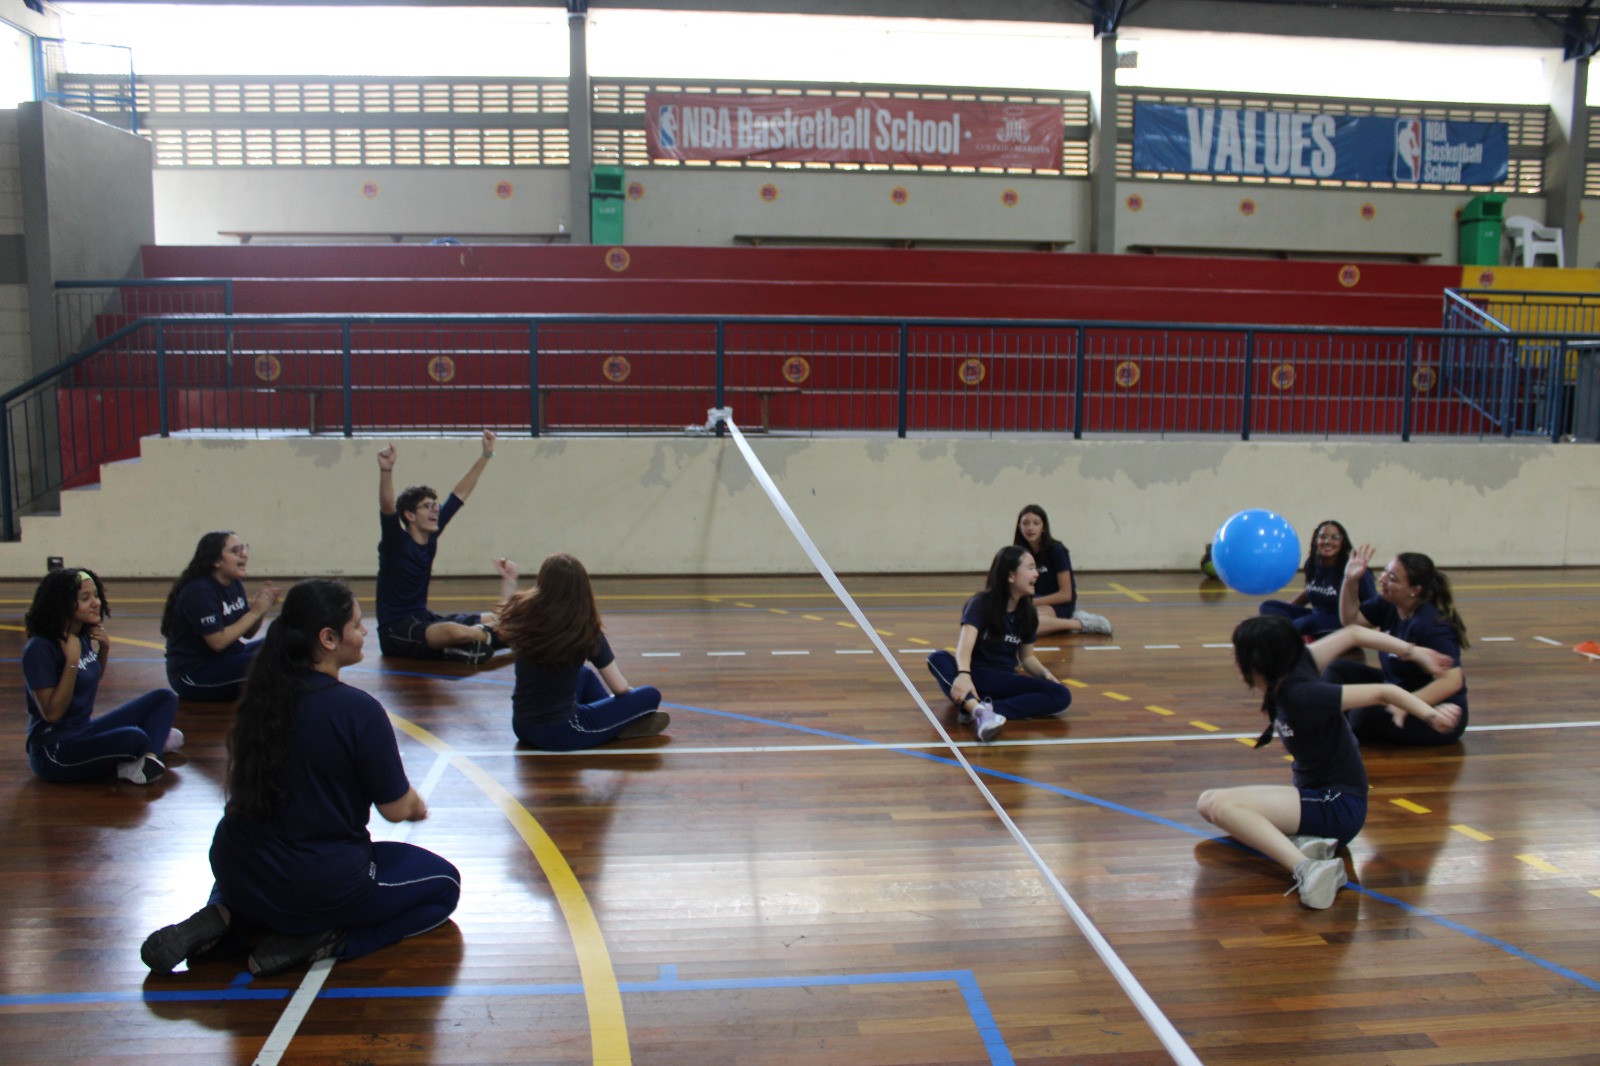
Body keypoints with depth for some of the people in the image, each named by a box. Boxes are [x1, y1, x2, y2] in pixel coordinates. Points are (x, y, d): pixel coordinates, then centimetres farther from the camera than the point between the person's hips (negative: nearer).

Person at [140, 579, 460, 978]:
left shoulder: (260, 696, -2)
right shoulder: (358, 710, -21)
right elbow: (397, 809, -12)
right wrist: (416, 805, 12)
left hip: (237, 874, 6)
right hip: (321, 883, -6)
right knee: (444, 884, 15)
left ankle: (222, 919, 9)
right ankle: (320, 941, -4)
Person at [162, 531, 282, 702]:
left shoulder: (235, 585, 6)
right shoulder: (199, 592, -20)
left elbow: (247, 633, 9)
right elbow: (218, 642, -25)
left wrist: (263, 607, -10)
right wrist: (255, 611, -22)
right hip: (192, 674, -9)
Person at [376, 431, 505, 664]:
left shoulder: (431, 536, 2)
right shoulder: (396, 542, -15)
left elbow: (461, 493, 6)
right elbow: (388, 507, -36)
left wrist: (486, 455, 7)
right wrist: (386, 470, -53)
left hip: (422, 619, 8)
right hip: (396, 630, -8)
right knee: (455, 631, -33)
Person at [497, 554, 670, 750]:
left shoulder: (523, 619, -5)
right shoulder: (586, 633, -15)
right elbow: (620, 689, -5)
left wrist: (508, 582, 30)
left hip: (521, 727, 6)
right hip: (560, 735, -6)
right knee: (650, 696, 2)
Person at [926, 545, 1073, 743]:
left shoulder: (1028, 613, 5)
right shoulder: (980, 604, -10)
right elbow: (965, 645, -27)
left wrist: (1045, 674, -6)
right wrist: (964, 674, -48)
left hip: (1004, 680, 4)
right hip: (975, 676, -4)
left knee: (1062, 695, -22)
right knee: (937, 659, -35)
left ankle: (986, 709, -37)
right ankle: (979, 709, -59)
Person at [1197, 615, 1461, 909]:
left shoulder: (1303, 695, -25)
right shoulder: (1295, 664, -3)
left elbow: (1384, 692, -20)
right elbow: (1352, 634, 6)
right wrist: (1412, 651, 9)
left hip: (1338, 806, -10)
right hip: (1315, 795, 10)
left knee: (1221, 805, -25)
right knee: (1207, 802, 4)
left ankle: (1308, 869, -37)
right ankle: (1301, 842, -12)